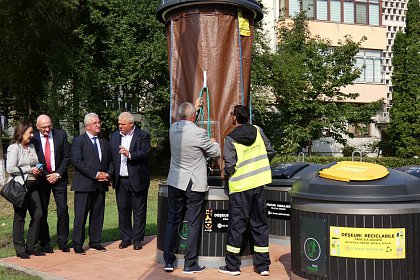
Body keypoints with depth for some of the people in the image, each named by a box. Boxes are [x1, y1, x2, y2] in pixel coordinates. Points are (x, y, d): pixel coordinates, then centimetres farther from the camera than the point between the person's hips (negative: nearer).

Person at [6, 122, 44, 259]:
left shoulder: (31, 147, 16)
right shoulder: (14, 148, -7)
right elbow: (10, 169, -16)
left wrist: (38, 170, 6)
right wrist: (29, 170, -13)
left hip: (32, 185, 7)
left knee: (38, 214, 2)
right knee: (20, 217, 2)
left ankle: (31, 246, 14)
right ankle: (20, 249, 11)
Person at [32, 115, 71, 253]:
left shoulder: (61, 135, 0)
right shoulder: (33, 139, -3)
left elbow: (67, 156, 1)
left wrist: (58, 174, -7)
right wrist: (45, 176, -8)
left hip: (59, 178, 1)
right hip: (41, 178, 0)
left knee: (63, 210, -3)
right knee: (42, 212, 3)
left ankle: (63, 242, 7)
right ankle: (44, 243, 14)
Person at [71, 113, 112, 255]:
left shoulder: (104, 142, 17)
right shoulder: (78, 140, -1)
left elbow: (110, 161, 19)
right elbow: (77, 161, -12)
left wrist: (108, 174, -2)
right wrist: (95, 174, -16)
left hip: (101, 184, 6)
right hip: (84, 184, -6)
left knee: (98, 214, 9)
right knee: (81, 215, -3)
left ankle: (95, 241, 19)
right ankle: (77, 244, 4)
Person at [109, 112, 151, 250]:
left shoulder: (143, 135, -5)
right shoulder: (114, 136, 11)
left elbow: (145, 152, -18)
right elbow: (110, 157, 12)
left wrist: (130, 154, -30)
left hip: (137, 180, -4)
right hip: (120, 180, 4)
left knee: (139, 210, 4)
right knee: (123, 210, 10)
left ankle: (137, 239, 13)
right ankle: (126, 238, 21)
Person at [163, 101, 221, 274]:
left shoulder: (173, 129, -1)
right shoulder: (199, 133, -17)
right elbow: (215, 153, -4)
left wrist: (195, 107, 35)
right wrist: (213, 142, 18)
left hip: (175, 182, 5)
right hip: (194, 185, -5)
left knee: (172, 221, 12)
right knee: (193, 224, 4)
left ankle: (168, 261, 15)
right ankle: (190, 264, 9)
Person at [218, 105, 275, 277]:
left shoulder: (231, 139, -11)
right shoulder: (258, 131, 2)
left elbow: (229, 167, -14)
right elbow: (270, 152, 8)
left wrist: (226, 175, 7)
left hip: (240, 186, -4)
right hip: (259, 184, 4)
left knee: (236, 225, 5)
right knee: (259, 224, 11)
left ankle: (232, 266, 12)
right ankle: (263, 265, 15)